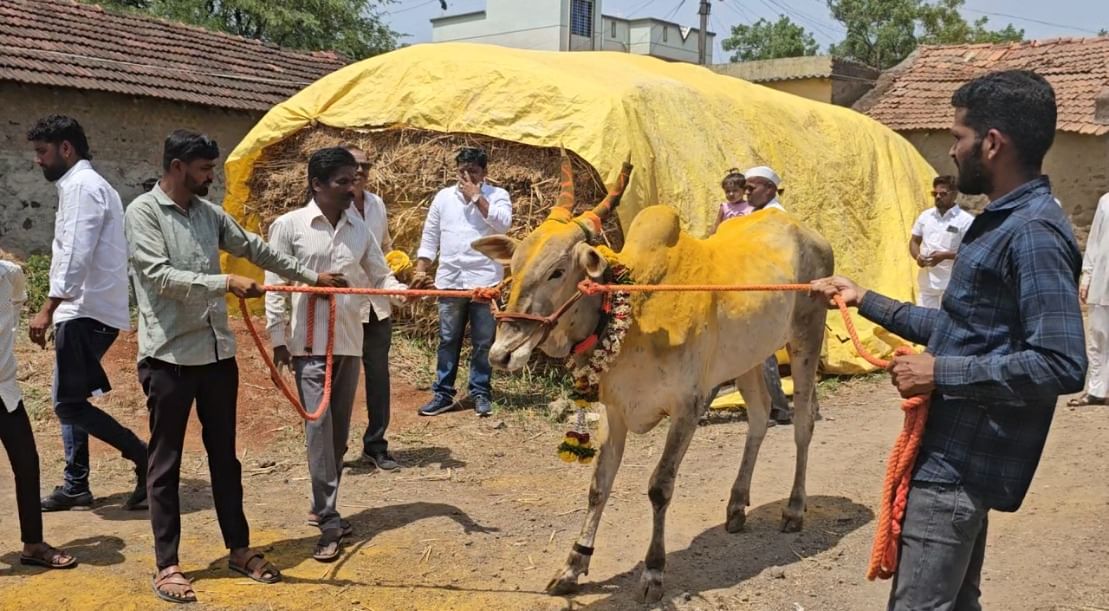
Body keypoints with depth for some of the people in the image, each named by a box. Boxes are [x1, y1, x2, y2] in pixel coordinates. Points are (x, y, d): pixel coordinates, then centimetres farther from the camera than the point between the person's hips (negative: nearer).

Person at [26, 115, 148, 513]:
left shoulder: (82, 185, -12)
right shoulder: (82, 185, 19)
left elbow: (76, 255, -22)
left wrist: (47, 309, -24)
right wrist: (57, 311, 20)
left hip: (87, 312, -10)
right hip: (88, 311, 10)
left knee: (69, 404, -9)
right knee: (71, 401, 14)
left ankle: (146, 459, -7)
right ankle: (75, 485, 20)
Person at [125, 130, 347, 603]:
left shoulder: (210, 213, 10)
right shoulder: (143, 212, -8)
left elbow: (254, 248, 20)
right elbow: (160, 276, -19)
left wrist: (312, 276, 24)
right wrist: (225, 283, -25)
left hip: (217, 351, 6)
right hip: (168, 355, -6)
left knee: (224, 456, 13)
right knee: (166, 463, 3)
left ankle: (239, 549, 24)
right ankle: (166, 565, 11)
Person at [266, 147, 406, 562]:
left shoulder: (360, 229, 8)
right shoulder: (289, 226, -3)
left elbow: (381, 276, 7)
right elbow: (275, 285, -3)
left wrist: (405, 291, -14)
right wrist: (277, 338, -6)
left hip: (350, 342, 5)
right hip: (310, 343, -5)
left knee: (339, 428, 12)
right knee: (319, 427, -8)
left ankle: (323, 507, 27)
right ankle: (330, 523, -7)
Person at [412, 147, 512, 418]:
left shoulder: (497, 195, 3)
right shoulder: (444, 197, 11)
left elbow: (503, 223, -17)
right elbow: (430, 237, 14)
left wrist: (476, 197, -12)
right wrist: (420, 271, 7)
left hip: (484, 280, -3)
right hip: (450, 280, 3)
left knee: (483, 341, 4)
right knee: (448, 340, 8)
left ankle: (481, 393, 15)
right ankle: (443, 394, 15)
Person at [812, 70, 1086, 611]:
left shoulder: (1033, 234, -19)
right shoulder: (1002, 222, 12)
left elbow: (1061, 365, -26)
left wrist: (940, 373, -21)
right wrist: (864, 300, 21)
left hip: (960, 464, -10)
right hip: (957, 454, 10)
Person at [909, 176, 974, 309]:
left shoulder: (965, 220, -9)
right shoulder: (925, 216, 8)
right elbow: (914, 241, 15)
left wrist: (945, 255, -21)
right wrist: (917, 256, -6)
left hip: (952, 286, -5)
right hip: (927, 284, 5)